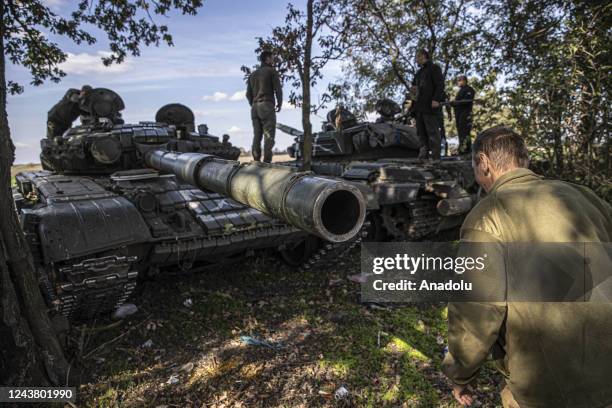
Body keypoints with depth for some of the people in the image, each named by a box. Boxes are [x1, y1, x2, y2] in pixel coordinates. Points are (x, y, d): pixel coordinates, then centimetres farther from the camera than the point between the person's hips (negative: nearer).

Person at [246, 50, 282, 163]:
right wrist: (279, 104, 6)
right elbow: (278, 89, -6)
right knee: (269, 136, -9)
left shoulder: (252, 74, 21)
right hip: (267, 106, -6)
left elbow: (248, 94, 17)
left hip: (255, 107, 6)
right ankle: (267, 162, -16)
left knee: (257, 136, 5)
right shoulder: (272, 71, 2)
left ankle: (256, 161, -1)